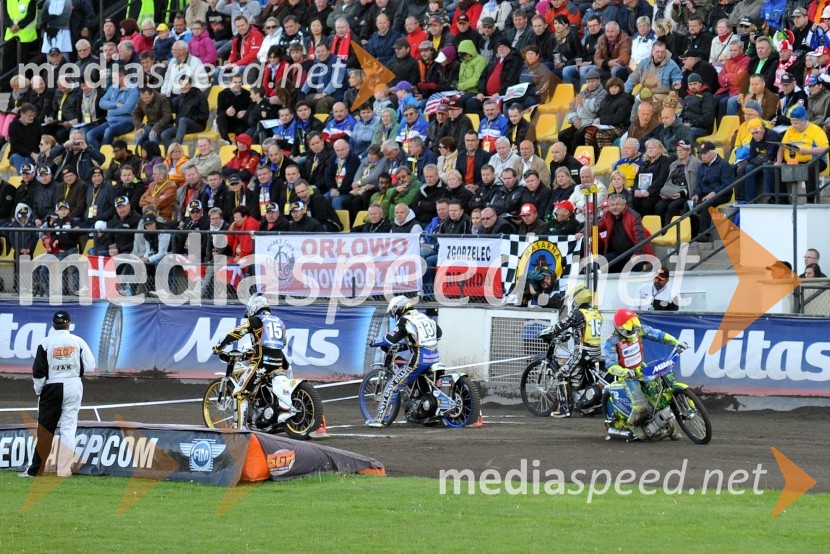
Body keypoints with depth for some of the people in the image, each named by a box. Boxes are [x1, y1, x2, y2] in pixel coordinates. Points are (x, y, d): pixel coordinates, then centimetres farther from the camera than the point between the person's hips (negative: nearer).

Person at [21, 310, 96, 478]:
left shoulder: (46, 343, -6)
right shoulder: (78, 341, -3)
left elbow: (38, 371, -7)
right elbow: (91, 366, -5)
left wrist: (38, 391, 5)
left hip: (52, 388, -1)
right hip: (74, 387, 1)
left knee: (45, 429, 3)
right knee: (69, 427, 5)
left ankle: (35, 470, 1)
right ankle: (64, 469, 2)